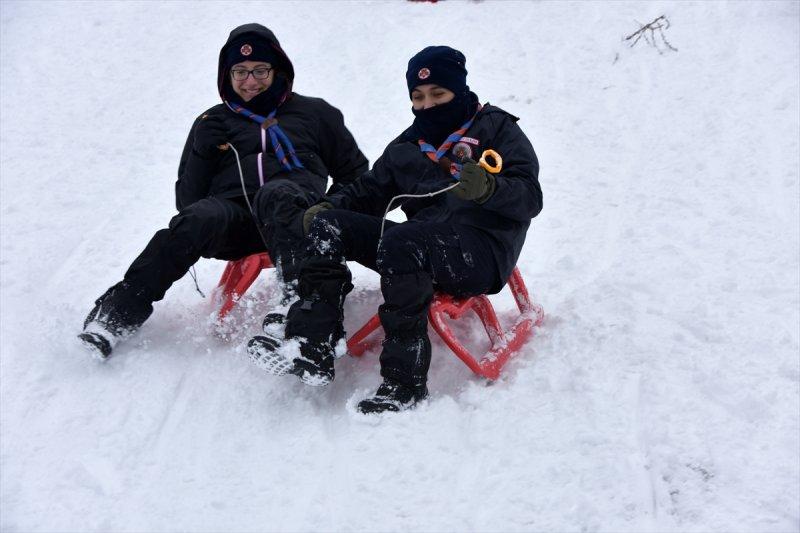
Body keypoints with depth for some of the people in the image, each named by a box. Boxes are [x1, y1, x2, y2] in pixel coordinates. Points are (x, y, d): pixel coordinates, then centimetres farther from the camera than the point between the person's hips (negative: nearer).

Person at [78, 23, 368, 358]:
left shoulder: (314, 113, 24)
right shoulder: (213, 123, 26)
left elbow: (355, 173, 24)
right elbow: (188, 196, 21)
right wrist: (203, 151, 2)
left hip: (296, 208, -1)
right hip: (231, 210, 2)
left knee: (274, 195, -37)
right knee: (198, 217, -33)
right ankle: (118, 314, -35)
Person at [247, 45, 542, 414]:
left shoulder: (496, 129, 4)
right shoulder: (407, 147, 23)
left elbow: (530, 197, -9)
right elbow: (370, 191, 22)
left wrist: (488, 188, -30)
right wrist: (329, 207, 0)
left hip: (481, 250, -7)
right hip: (422, 246, 7)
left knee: (398, 242, -35)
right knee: (327, 226, -7)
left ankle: (404, 383, -36)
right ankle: (310, 346, -22)